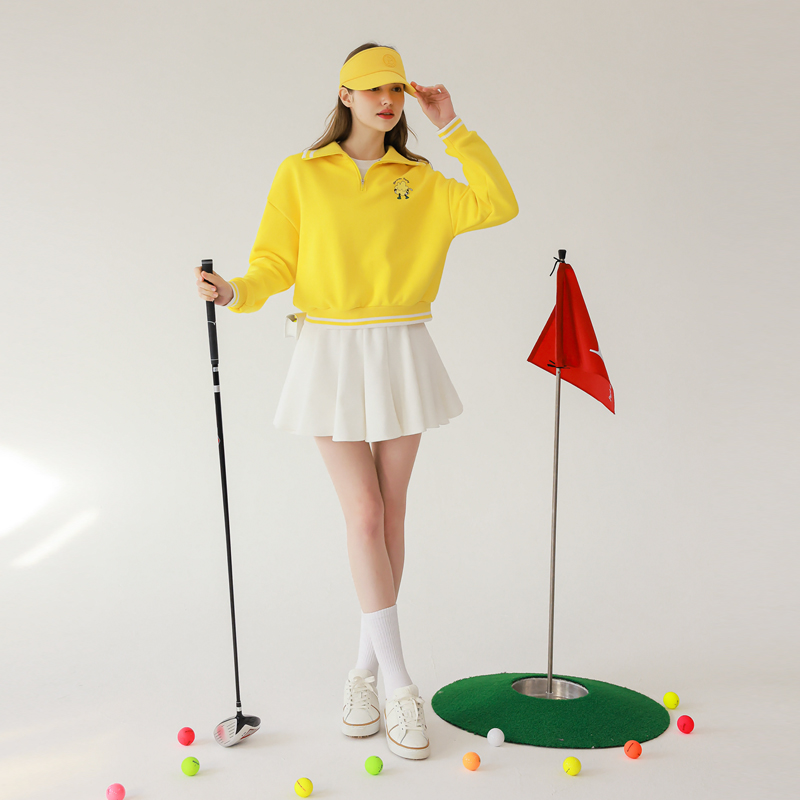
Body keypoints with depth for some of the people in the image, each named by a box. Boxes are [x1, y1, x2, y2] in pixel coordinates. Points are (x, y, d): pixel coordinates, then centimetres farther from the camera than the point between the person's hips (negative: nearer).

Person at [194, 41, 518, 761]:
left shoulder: (420, 181, 8)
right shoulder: (301, 175, 3)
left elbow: (499, 207, -4)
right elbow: (275, 263, 2)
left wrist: (453, 128, -1)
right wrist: (237, 293, -18)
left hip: (401, 354, 3)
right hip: (331, 356, -2)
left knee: (391, 511, 6)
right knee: (364, 515, -7)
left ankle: (367, 667, 21)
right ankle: (398, 685, 3)